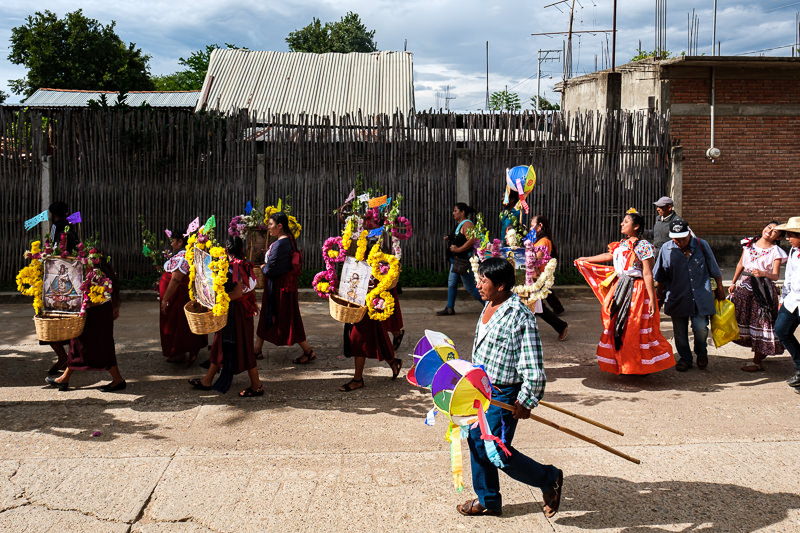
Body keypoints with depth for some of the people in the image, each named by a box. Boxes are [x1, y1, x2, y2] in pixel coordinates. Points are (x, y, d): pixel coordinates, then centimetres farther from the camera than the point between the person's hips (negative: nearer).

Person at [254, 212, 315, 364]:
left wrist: (263, 268, -3)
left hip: (280, 287, -10)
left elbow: (271, 269, -24)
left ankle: (308, 352, 9)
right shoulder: (289, 240, 7)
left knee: (287, 319, 0)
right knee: (266, 315, 17)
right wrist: (266, 267, 7)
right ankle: (257, 350, 27)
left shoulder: (280, 244, -24)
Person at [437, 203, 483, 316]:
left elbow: (472, 240, -30)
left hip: (465, 260, -10)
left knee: (470, 287, -3)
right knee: (451, 283, 10)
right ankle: (450, 308, 17)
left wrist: (458, 249, -25)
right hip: (456, 259, 10)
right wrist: (449, 239, 10)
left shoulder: (467, 224, -17)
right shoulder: (459, 224, 14)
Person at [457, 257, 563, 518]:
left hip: (502, 395, -9)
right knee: (477, 443, 17)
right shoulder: (489, 306, 4)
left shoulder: (520, 317, -23)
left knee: (497, 453, -1)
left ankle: (549, 479, 21)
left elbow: (533, 365, -21)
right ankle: (488, 499, 35)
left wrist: (526, 401, -18)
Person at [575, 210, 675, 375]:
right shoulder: (621, 244, 12)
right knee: (616, 326, 10)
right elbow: (608, 256, 30)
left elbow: (648, 274, -16)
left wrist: (652, 299, -19)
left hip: (636, 291, -8)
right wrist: (585, 260, 40)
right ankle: (622, 363, 23)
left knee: (636, 329, -5)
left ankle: (643, 366, 8)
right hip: (619, 288, 8)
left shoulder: (643, 246, -12)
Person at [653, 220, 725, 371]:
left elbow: (715, 271, 7)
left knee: (700, 327, -8)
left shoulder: (701, 245, -3)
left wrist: (720, 289, 11)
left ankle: (701, 353, 22)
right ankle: (685, 358, 27)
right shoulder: (666, 249, 0)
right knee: (679, 331, 7)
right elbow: (660, 277, 11)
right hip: (677, 297, 2)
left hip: (700, 297, -2)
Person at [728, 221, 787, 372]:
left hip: (763, 289, -5)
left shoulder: (775, 252, -5)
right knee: (744, 319, 10)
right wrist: (733, 283, 19)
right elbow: (740, 264, 18)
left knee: (760, 322, -4)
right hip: (744, 285, 5)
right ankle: (759, 351, 29)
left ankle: (757, 361, 3)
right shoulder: (749, 244, 8)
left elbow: (775, 276, -13)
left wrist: (763, 273, -34)